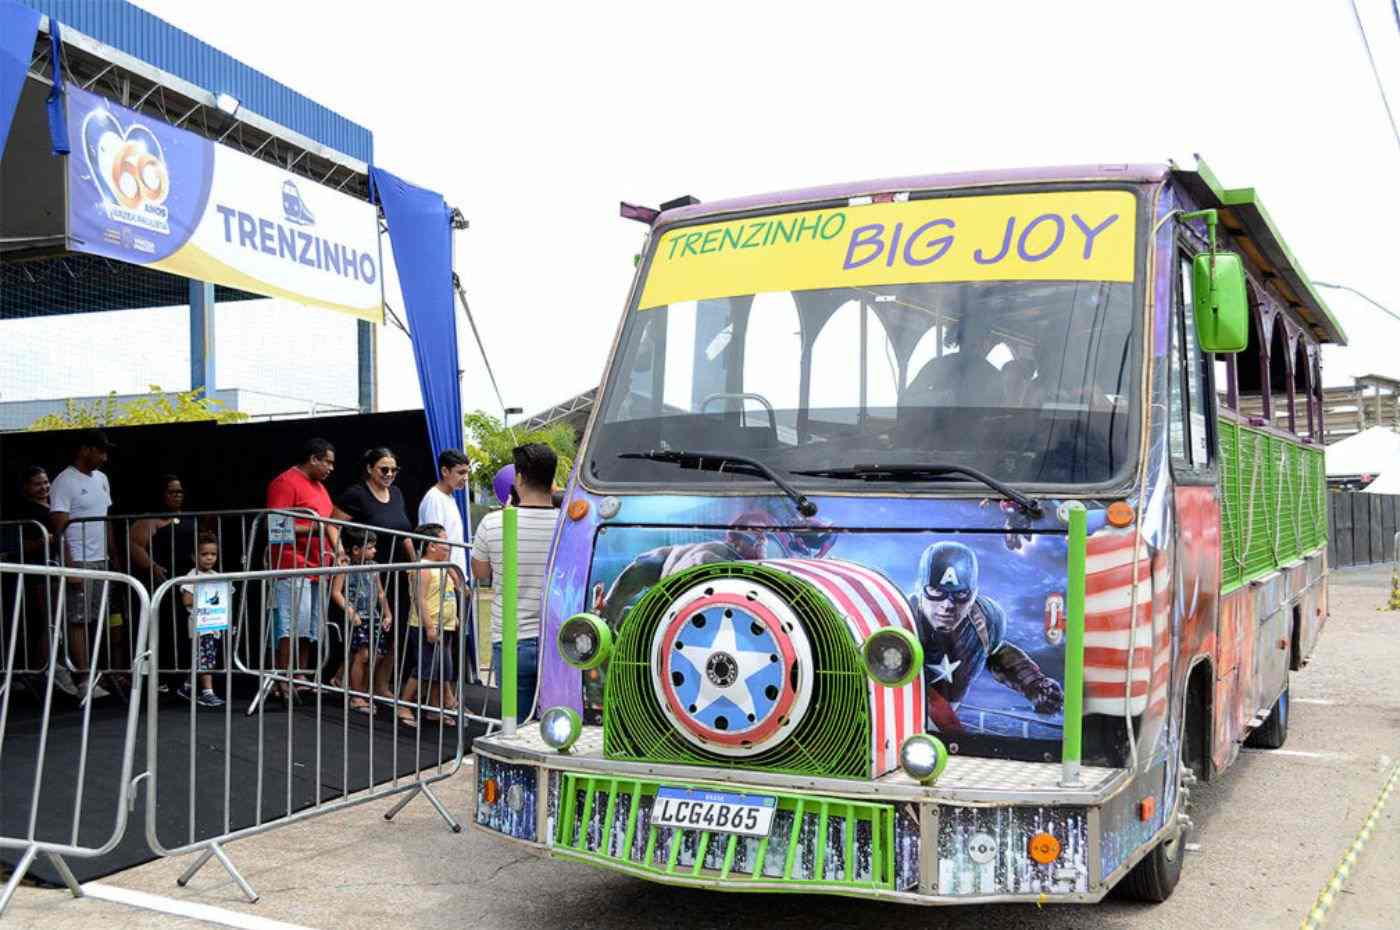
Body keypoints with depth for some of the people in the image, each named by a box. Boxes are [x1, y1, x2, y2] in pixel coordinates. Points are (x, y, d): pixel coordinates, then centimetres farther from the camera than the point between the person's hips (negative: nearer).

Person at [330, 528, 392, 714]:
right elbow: (336, 592, -12)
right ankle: (356, 697, -1)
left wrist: (388, 614, 15)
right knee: (362, 654, -12)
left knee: (378, 654, 3)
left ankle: (364, 690, 19)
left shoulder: (374, 566, 11)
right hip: (356, 616, -6)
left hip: (373, 615, 6)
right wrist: (350, 611, -20)